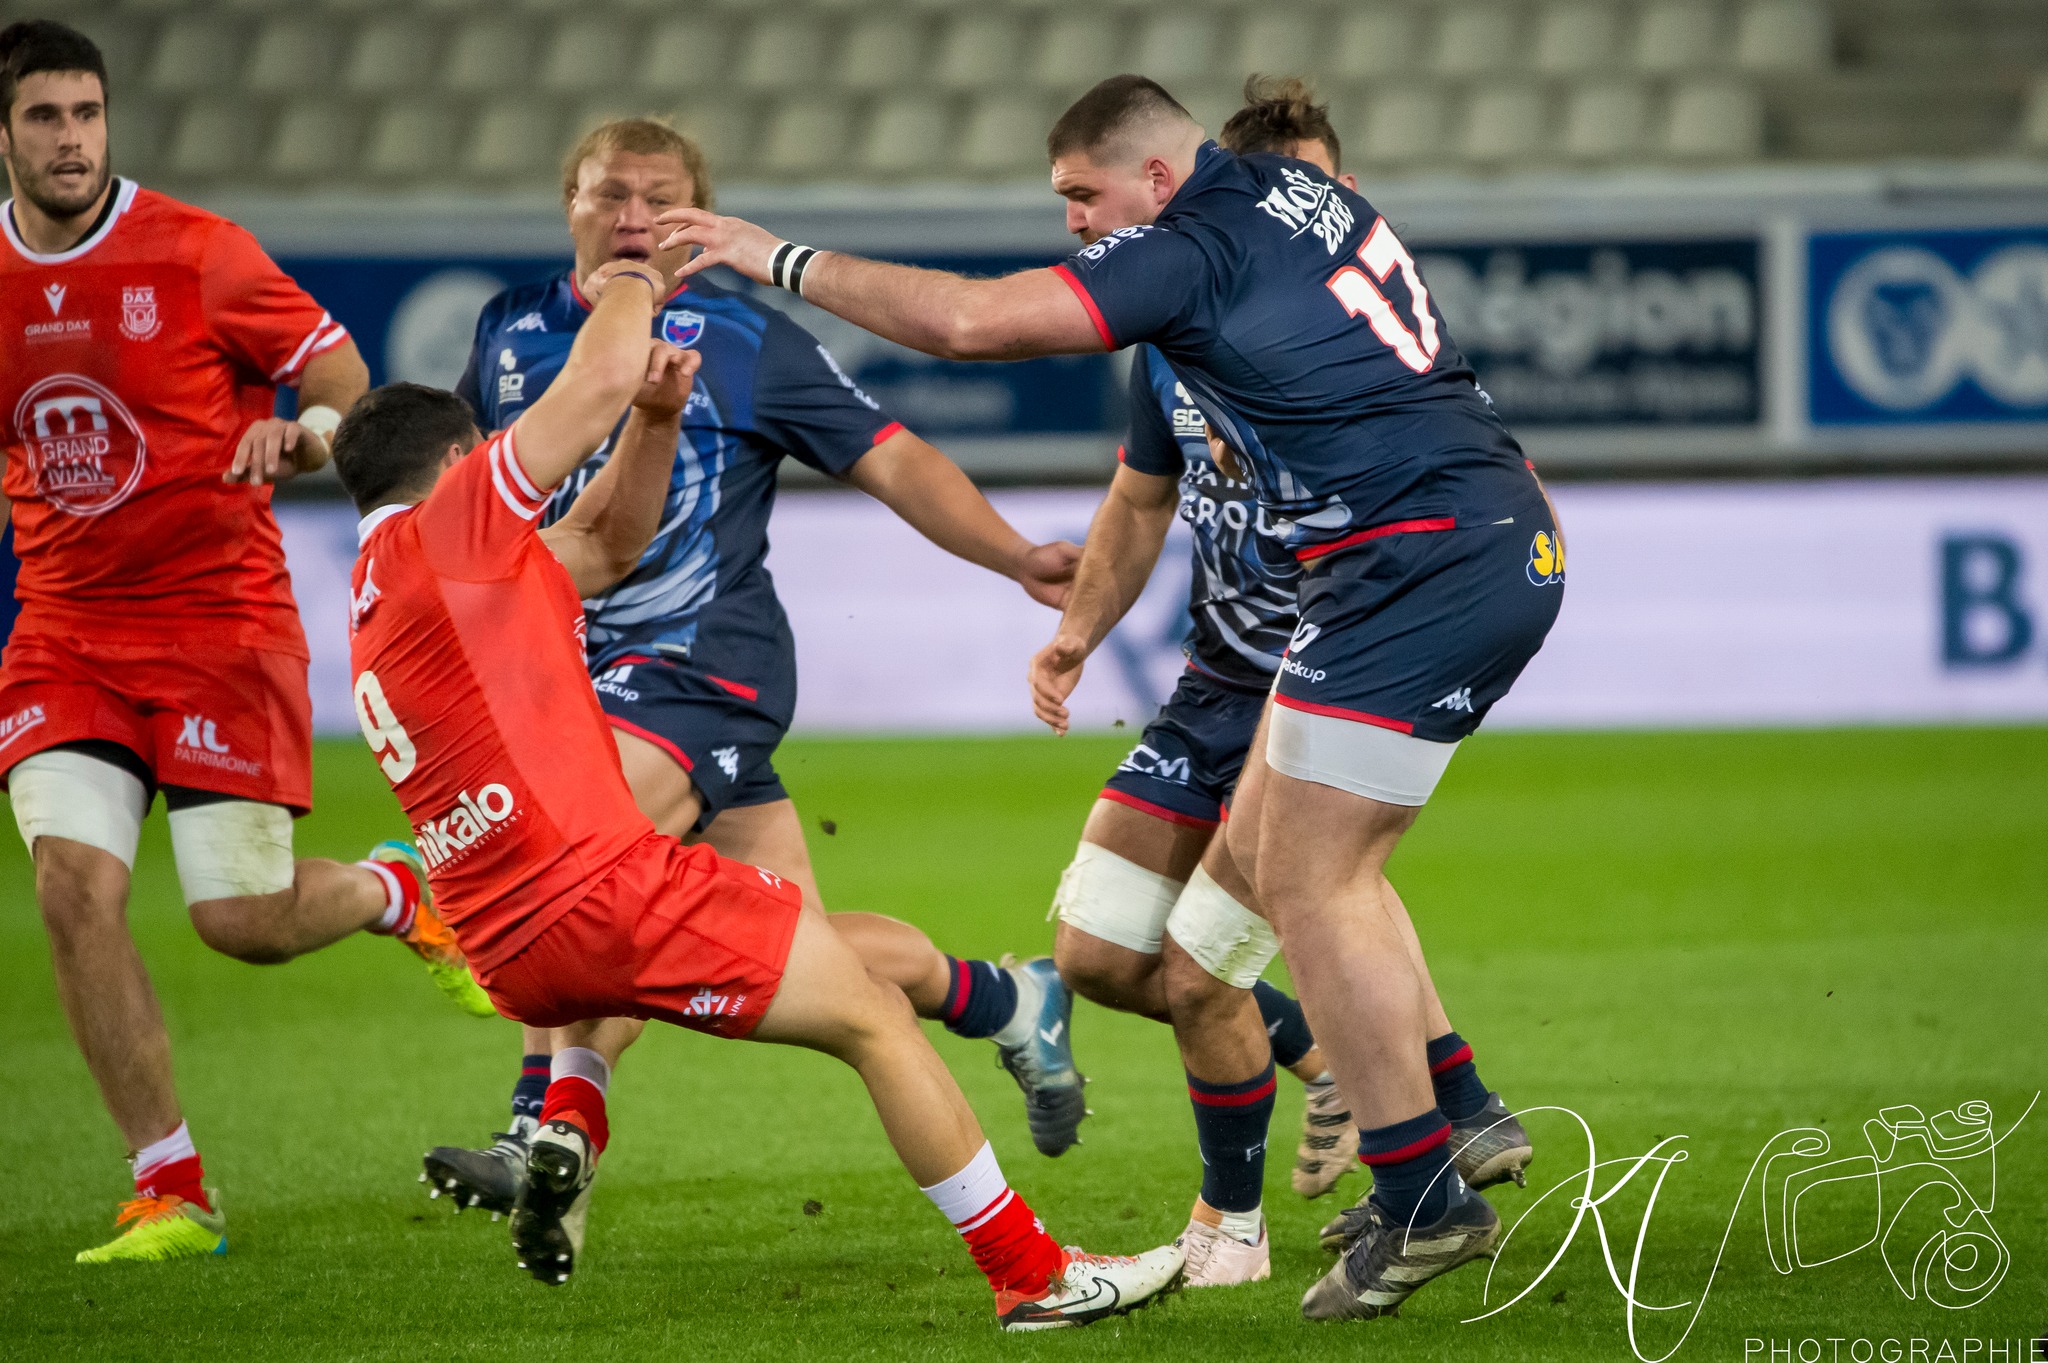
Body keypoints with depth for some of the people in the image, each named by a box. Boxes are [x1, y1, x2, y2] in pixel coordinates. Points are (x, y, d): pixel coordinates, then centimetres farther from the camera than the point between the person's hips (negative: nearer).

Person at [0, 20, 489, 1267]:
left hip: (221, 614, -3)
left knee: (242, 920, -8)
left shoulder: (195, 254, -9)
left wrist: (300, 437, -25)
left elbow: (359, 402, -4)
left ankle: (401, 892, 29)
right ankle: (173, 1195, -4)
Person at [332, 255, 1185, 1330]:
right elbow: (605, 373, -9)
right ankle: (1032, 1275, 7)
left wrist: (654, 417, 18)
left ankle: (567, 1123, 17)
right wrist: (630, 285, 12)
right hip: (596, 887, -9)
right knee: (874, 1019, 3)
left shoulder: (374, 613, 22)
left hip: (509, 954, 9)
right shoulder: (447, 527, -3)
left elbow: (606, 547, 30)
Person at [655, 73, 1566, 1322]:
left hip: (1428, 568, -10)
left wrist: (783, 260, -11)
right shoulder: (1305, 192, 12)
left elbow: (967, 321, -20)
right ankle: (1457, 1113, 18)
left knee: (1307, 883, -7)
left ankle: (1426, 1203, -5)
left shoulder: (1190, 246, -14)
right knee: (1266, 852, 15)